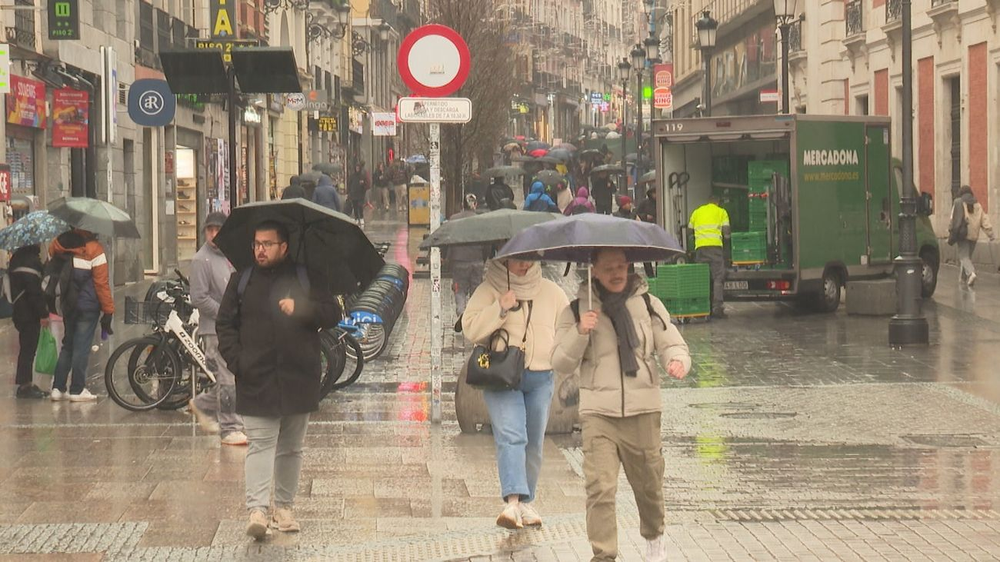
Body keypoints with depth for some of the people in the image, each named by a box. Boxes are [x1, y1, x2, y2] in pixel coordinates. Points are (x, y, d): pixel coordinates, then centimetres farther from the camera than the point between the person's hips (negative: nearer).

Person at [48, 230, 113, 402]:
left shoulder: (58, 246, 4)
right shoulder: (94, 250, -12)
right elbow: (102, 283, -13)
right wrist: (108, 310, -7)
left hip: (68, 305, 5)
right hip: (88, 307, -5)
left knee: (68, 345, 15)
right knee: (82, 347, -1)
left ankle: (57, 388, 12)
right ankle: (77, 390, 0)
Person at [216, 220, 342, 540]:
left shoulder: (306, 279, 7)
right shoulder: (241, 282, 9)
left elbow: (332, 314, 2)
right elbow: (225, 324, 9)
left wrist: (300, 308, -14)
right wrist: (236, 361, -5)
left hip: (298, 379, 1)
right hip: (256, 380, -1)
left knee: (291, 448, 10)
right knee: (260, 444, -11)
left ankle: (284, 507, 20)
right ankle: (257, 510, -19)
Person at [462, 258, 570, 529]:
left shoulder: (550, 291, 12)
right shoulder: (489, 290, 1)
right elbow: (470, 329, -9)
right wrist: (500, 308, -18)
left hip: (540, 378, 4)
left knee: (534, 443, 8)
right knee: (510, 437, -21)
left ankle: (525, 502, 21)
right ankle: (512, 501, -32)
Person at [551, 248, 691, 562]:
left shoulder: (648, 304, 8)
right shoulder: (577, 310, 3)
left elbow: (671, 343, 6)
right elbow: (561, 364, 1)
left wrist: (677, 360, -18)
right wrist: (579, 332, -16)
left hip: (643, 410, 2)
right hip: (598, 412, -2)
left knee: (648, 482, 13)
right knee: (600, 488, -13)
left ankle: (654, 536, 40)